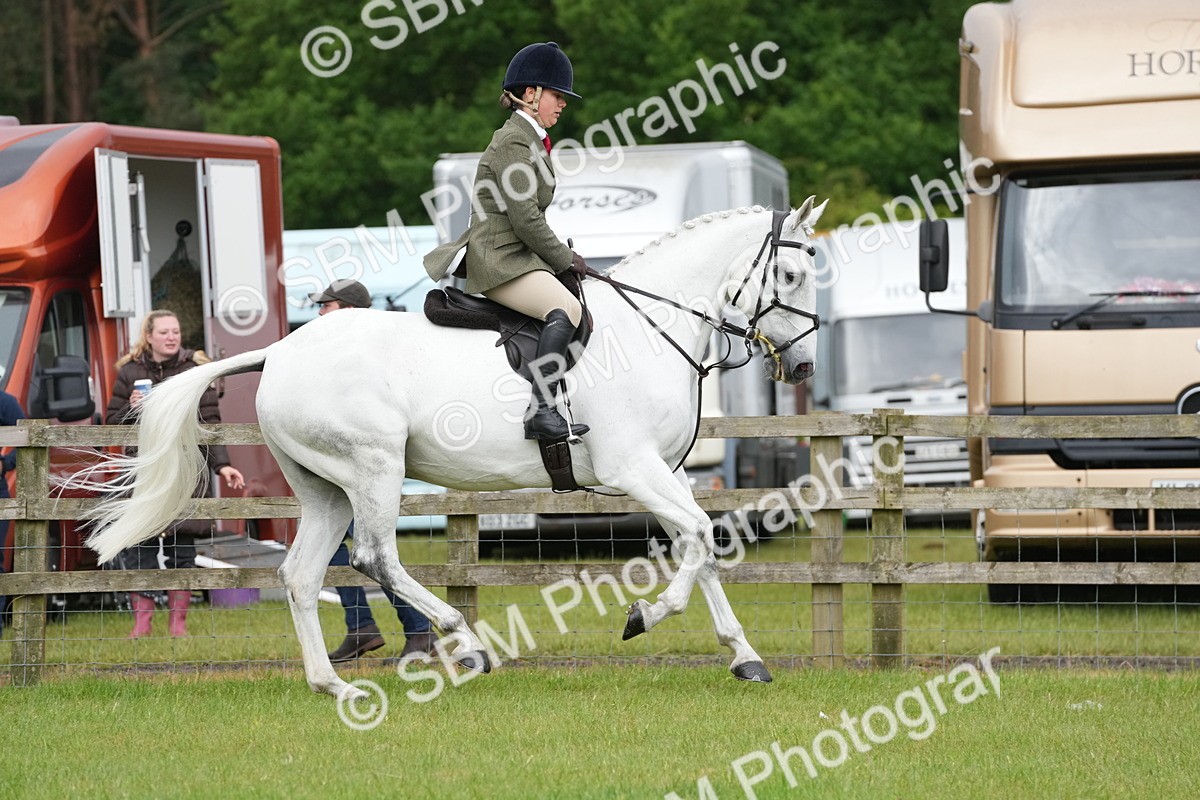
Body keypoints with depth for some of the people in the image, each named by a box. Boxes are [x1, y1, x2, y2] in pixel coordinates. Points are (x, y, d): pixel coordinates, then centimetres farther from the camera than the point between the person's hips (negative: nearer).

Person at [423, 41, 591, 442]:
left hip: (518, 257, 11)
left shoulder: (531, 140, 20)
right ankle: (541, 412, -42)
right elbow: (525, 219, -18)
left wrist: (563, 257, 13)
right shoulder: (513, 143, -13)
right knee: (566, 308, -31)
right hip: (499, 262, -11)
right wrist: (566, 260, -9)